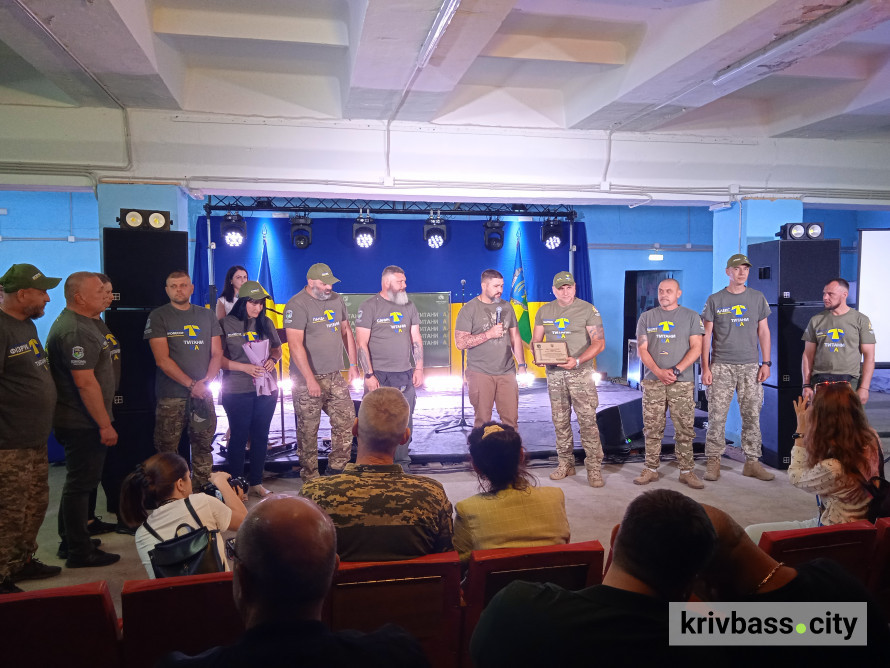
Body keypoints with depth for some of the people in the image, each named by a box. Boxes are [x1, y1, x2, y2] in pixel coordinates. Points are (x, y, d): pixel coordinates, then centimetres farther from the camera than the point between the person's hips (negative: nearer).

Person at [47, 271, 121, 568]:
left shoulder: (79, 323, 14)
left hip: (78, 422, 11)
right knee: (80, 484, -1)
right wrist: (105, 425, -22)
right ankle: (80, 552, 10)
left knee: (78, 482, 20)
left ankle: (71, 541, 33)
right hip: (83, 424, -11)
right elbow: (85, 382, -26)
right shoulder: (75, 331, -21)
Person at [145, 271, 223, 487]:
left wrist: (205, 382, -8)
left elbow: (216, 354, 9)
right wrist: (192, 385, -13)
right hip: (171, 396, -3)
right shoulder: (158, 317, 1)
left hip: (203, 394, 3)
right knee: (167, 450, -1)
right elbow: (162, 360, -7)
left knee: (203, 446, 6)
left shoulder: (207, 316, 11)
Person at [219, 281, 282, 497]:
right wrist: (245, 367, -19)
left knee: (261, 436, 10)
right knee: (239, 436, 3)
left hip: (267, 389, 4)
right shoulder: (226, 324, -5)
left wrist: (272, 359, -5)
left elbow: (277, 348, 17)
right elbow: (218, 358, -9)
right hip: (237, 391, -4)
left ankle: (256, 483, 23)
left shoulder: (266, 323, 8)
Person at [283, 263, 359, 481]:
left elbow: (346, 331, 18)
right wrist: (310, 379, -22)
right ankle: (310, 479, 13)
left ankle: (337, 469, 22)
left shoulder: (336, 300, 9)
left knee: (346, 420, 8)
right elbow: (295, 345, -19)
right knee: (308, 430, 1)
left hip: (335, 376, 7)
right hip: (307, 378, -7)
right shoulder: (297, 305, -13)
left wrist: (353, 364, 12)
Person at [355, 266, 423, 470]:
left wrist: (419, 368, 6)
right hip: (379, 375, -4)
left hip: (405, 375, 5)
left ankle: (402, 464, 20)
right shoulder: (369, 306, -5)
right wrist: (369, 375, -14)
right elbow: (362, 343, -9)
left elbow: (416, 339, 14)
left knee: (405, 422, 8)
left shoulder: (409, 306, 10)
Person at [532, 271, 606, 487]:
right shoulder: (544, 311, 10)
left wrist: (577, 361, -22)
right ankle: (566, 464, 22)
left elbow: (599, 343, -8)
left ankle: (594, 468, -1)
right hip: (554, 373, 4)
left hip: (580, 372, -4)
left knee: (587, 420, -7)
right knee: (560, 421, 10)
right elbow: (535, 341, 13)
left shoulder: (588, 309, -3)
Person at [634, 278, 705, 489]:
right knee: (652, 428, 2)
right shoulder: (646, 317, 11)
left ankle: (687, 471, 8)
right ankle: (651, 469, 11)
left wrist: (676, 371, -12)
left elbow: (696, 349, 0)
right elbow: (642, 349, 4)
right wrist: (659, 372, -10)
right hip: (653, 381, 1)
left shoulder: (691, 317, 7)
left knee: (685, 429, 0)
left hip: (682, 382, -1)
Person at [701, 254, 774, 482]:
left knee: (752, 415, 4)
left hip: (750, 366, 2)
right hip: (721, 366, -2)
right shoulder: (715, 300, 3)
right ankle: (713, 462, 5)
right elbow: (706, 336, 2)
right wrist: (705, 368, -4)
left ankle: (752, 462, 13)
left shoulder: (757, 298, 9)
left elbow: (763, 332, 11)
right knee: (717, 416, -2)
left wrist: (766, 363, 3)